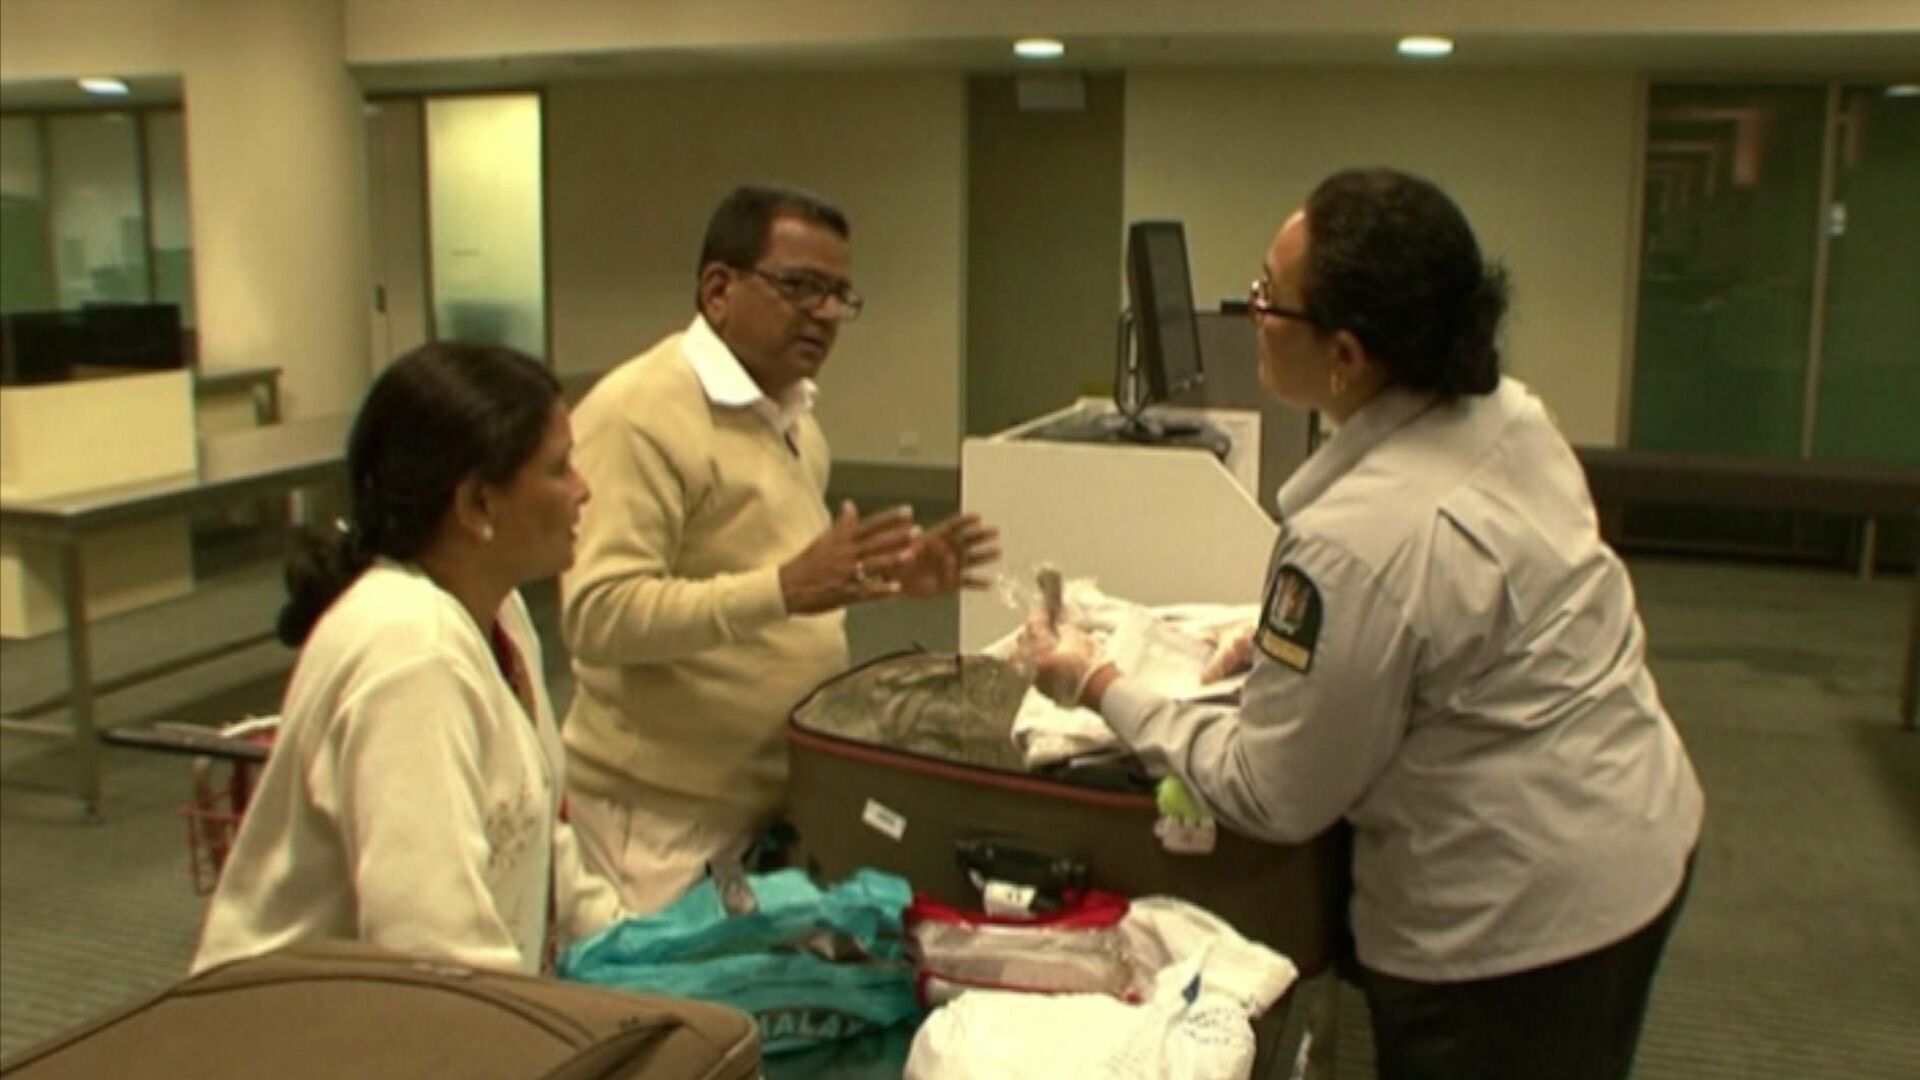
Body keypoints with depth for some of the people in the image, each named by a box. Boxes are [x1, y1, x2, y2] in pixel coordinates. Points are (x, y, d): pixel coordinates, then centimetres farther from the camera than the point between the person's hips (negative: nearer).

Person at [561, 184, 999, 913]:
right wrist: (783, 590, -34)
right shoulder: (638, 413, -16)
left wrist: (889, 577, 7)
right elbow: (598, 615, -25)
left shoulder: (787, 410, 12)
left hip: (779, 793, 8)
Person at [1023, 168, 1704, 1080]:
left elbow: (1271, 797, -18)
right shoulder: (1508, 414, -5)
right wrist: (1286, 639, 10)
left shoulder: (1358, 537, -30)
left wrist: (1100, 688, -9)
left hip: (1518, 921, -9)